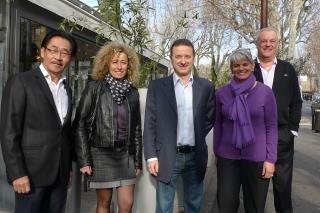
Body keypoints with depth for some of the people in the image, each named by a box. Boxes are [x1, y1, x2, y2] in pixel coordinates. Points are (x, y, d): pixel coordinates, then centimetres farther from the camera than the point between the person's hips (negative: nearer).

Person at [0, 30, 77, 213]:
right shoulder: (20, 82, -6)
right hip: (32, 172, -5)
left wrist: (69, 168, 12)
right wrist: (17, 173, -14)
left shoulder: (67, 89, 12)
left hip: (60, 174, 5)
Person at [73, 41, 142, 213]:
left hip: (126, 154, 3)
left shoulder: (133, 92, 5)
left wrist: (138, 160, 8)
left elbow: (136, 128, 9)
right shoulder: (94, 87, -6)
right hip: (101, 154, -3)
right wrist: (84, 159, -10)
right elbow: (79, 124, -6)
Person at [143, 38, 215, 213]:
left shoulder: (206, 86, 4)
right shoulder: (157, 86, -2)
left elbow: (210, 118, 13)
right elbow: (150, 124, -4)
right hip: (167, 157, -2)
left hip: (195, 156, 2)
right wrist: (151, 156, -9)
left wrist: (198, 137, 2)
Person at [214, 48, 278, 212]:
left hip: (256, 157, -1)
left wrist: (270, 159, -7)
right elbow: (218, 125, 7)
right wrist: (216, 153, 9)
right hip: (227, 156, 2)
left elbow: (271, 127, -3)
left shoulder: (265, 92, -5)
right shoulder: (221, 93, 0)